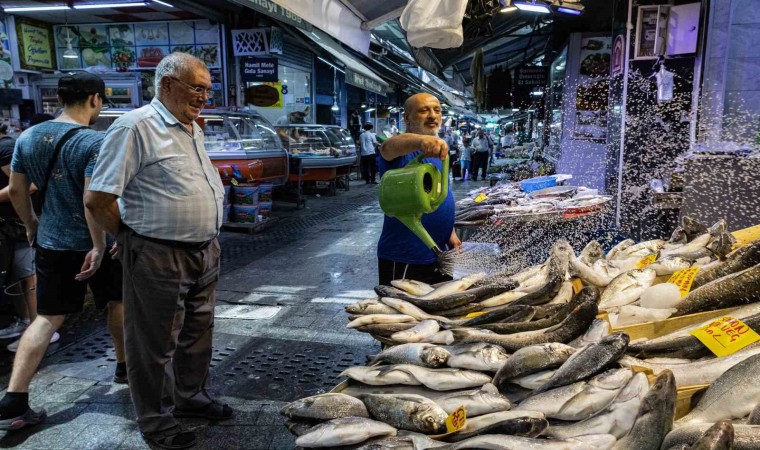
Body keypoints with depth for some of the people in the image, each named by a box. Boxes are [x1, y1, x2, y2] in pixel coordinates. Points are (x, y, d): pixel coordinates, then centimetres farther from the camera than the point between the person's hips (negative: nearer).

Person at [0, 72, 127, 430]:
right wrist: (99, 246, -21)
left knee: (47, 319, 10)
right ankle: (124, 365, 36)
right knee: (116, 303, 19)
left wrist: (31, 225, 23)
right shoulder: (95, 141, -17)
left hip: (50, 243, 5)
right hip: (91, 243, -5)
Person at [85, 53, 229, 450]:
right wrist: (132, 238, -4)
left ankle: (192, 397, 41)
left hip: (205, 253, 8)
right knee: (156, 344, 8)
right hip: (159, 258, -8)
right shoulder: (136, 127, -16)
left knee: (197, 335, 21)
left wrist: (207, 238, 16)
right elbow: (97, 199, -17)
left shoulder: (193, 129, 11)